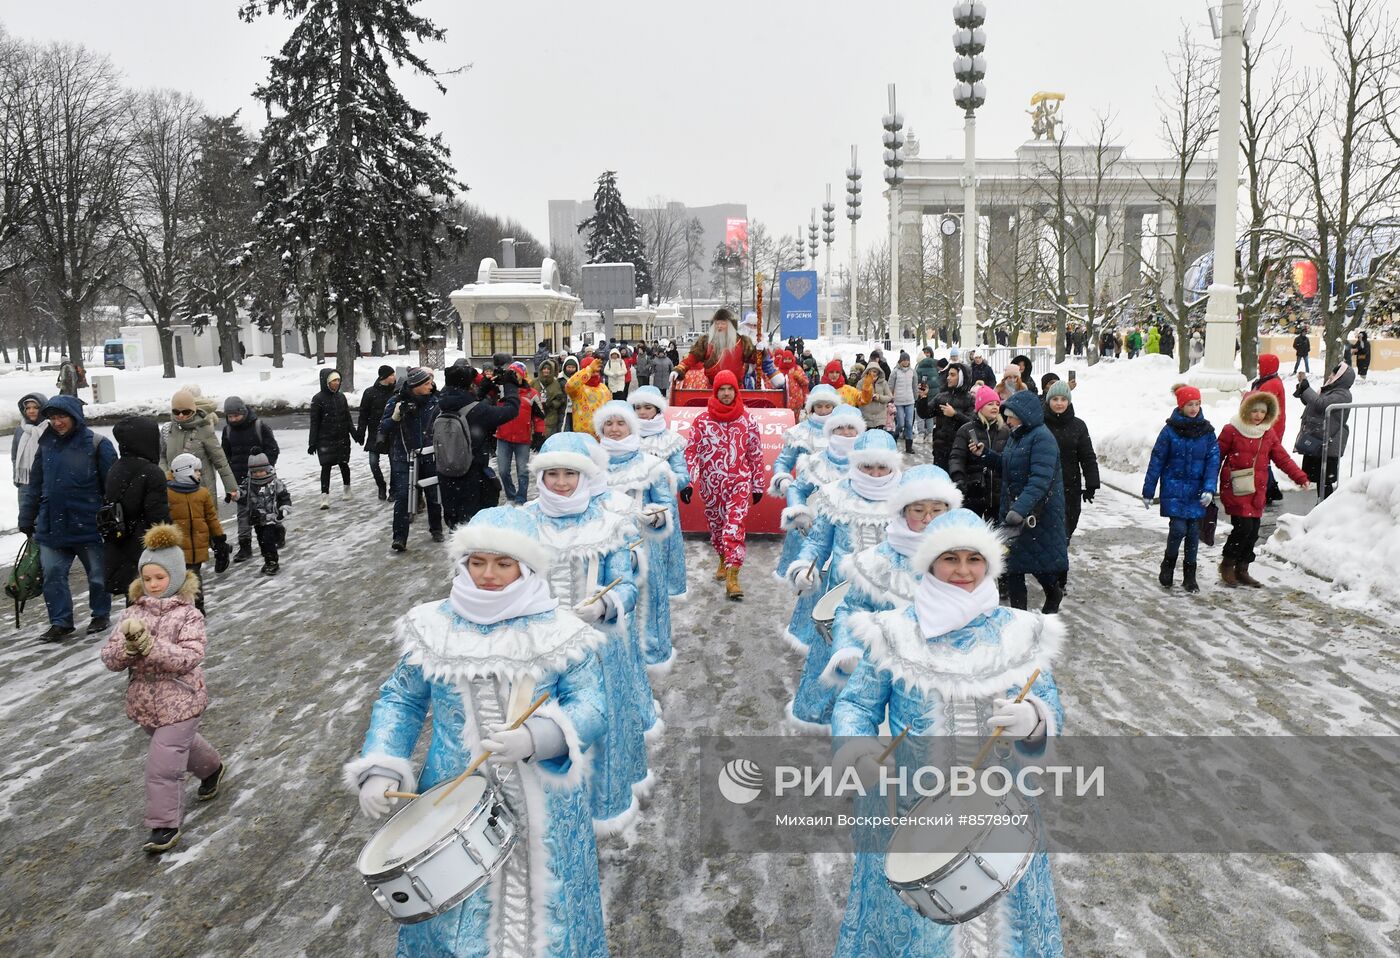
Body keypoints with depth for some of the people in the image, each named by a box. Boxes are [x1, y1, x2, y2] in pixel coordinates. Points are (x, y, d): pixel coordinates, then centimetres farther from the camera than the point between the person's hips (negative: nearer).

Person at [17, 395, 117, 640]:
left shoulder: (97, 445, -10)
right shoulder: (47, 445, 5)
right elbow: (34, 485, 11)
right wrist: (26, 519, 11)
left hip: (89, 525, -4)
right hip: (51, 526, 4)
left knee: (97, 573, 9)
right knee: (53, 574, 4)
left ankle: (100, 615, 28)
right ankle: (60, 622, 15)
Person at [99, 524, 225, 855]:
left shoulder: (188, 615, -13)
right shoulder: (132, 614, 0)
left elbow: (188, 658, -23)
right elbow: (110, 659, -4)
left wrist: (149, 644, -31)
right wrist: (129, 645, -25)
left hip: (179, 700, -6)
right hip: (143, 700, 6)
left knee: (162, 764, -8)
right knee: (181, 743, 26)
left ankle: (165, 824, 7)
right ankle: (211, 767, 55)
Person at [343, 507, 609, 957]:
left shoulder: (560, 632, -11)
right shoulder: (435, 627, -4)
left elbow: (590, 710, -15)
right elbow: (400, 699, 4)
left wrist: (535, 738, -34)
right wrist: (381, 768, -10)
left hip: (542, 808, -1)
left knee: (543, 914, 16)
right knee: (456, 914, 20)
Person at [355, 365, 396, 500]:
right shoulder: (370, 392, -3)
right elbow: (363, 415, 0)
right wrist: (360, 433, -4)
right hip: (375, 434, 0)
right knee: (373, 462, -3)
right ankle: (382, 487, 18)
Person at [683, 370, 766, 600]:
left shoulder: (747, 420, 1)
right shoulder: (702, 420, -1)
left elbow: (756, 454, 7)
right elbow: (691, 451, -1)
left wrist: (757, 485, 9)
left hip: (738, 482, -2)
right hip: (711, 484, 2)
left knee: (734, 527, -13)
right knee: (715, 525, 15)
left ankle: (732, 577, -16)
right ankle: (724, 560, 39)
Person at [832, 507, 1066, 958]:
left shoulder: (1020, 633, 1)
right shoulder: (895, 633, -5)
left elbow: (1052, 713, 1)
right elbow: (855, 704, -2)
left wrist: (1033, 721, -22)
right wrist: (855, 749, -23)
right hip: (909, 812, -1)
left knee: (998, 921, 14)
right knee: (910, 922, 10)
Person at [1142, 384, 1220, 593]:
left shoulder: (1207, 431, 2)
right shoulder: (1170, 430, -5)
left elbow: (1213, 460, 0)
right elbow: (1157, 461, -2)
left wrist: (1209, 489, -12)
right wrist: (1148, 491, 0)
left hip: (1196, 491, 3)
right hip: (1174, 489, -3)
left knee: (1193, 532, 6)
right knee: (1179, 528, -12)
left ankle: (1189, 576, 19)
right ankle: (1168, 566, 14)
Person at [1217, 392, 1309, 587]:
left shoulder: (1269, 434, 11)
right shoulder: (1231, 431, -5)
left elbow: (1282, 458, 12)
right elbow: (1217, 457, -1)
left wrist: (1300, 476, 1)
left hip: (1257, 492, 6)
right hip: (1235, 490, -6)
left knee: (1253, 531, 7)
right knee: (1244, 527, -12)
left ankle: (1242, 570, 19)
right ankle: (1227, 564, 6)